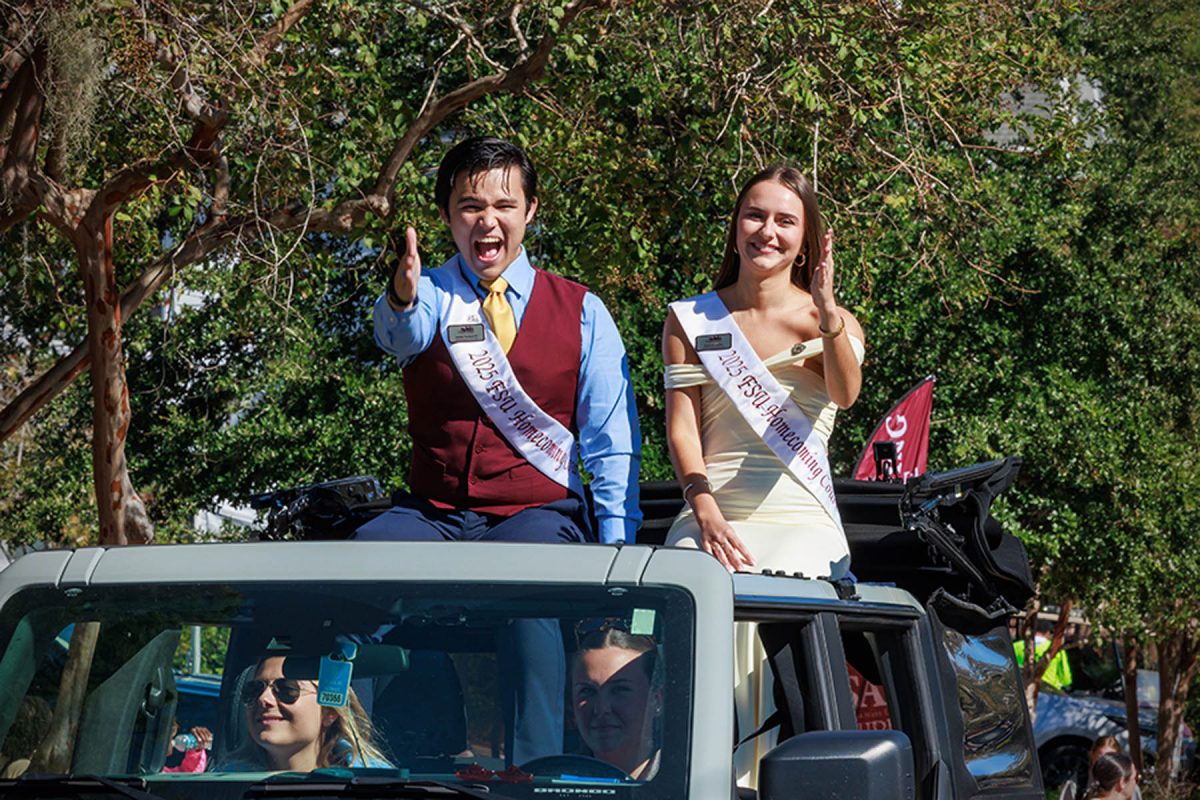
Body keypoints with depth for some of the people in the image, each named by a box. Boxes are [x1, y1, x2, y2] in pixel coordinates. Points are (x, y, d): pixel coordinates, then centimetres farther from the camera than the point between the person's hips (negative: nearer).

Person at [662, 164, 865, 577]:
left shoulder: (833, 323, 9)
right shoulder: (689, 320, 12)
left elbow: (845, 395, -12)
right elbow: (682, 429, 4)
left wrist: (828, 313, -30)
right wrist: (705, 512, -13)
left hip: (804, 523, -1)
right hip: (710, 515, 1)